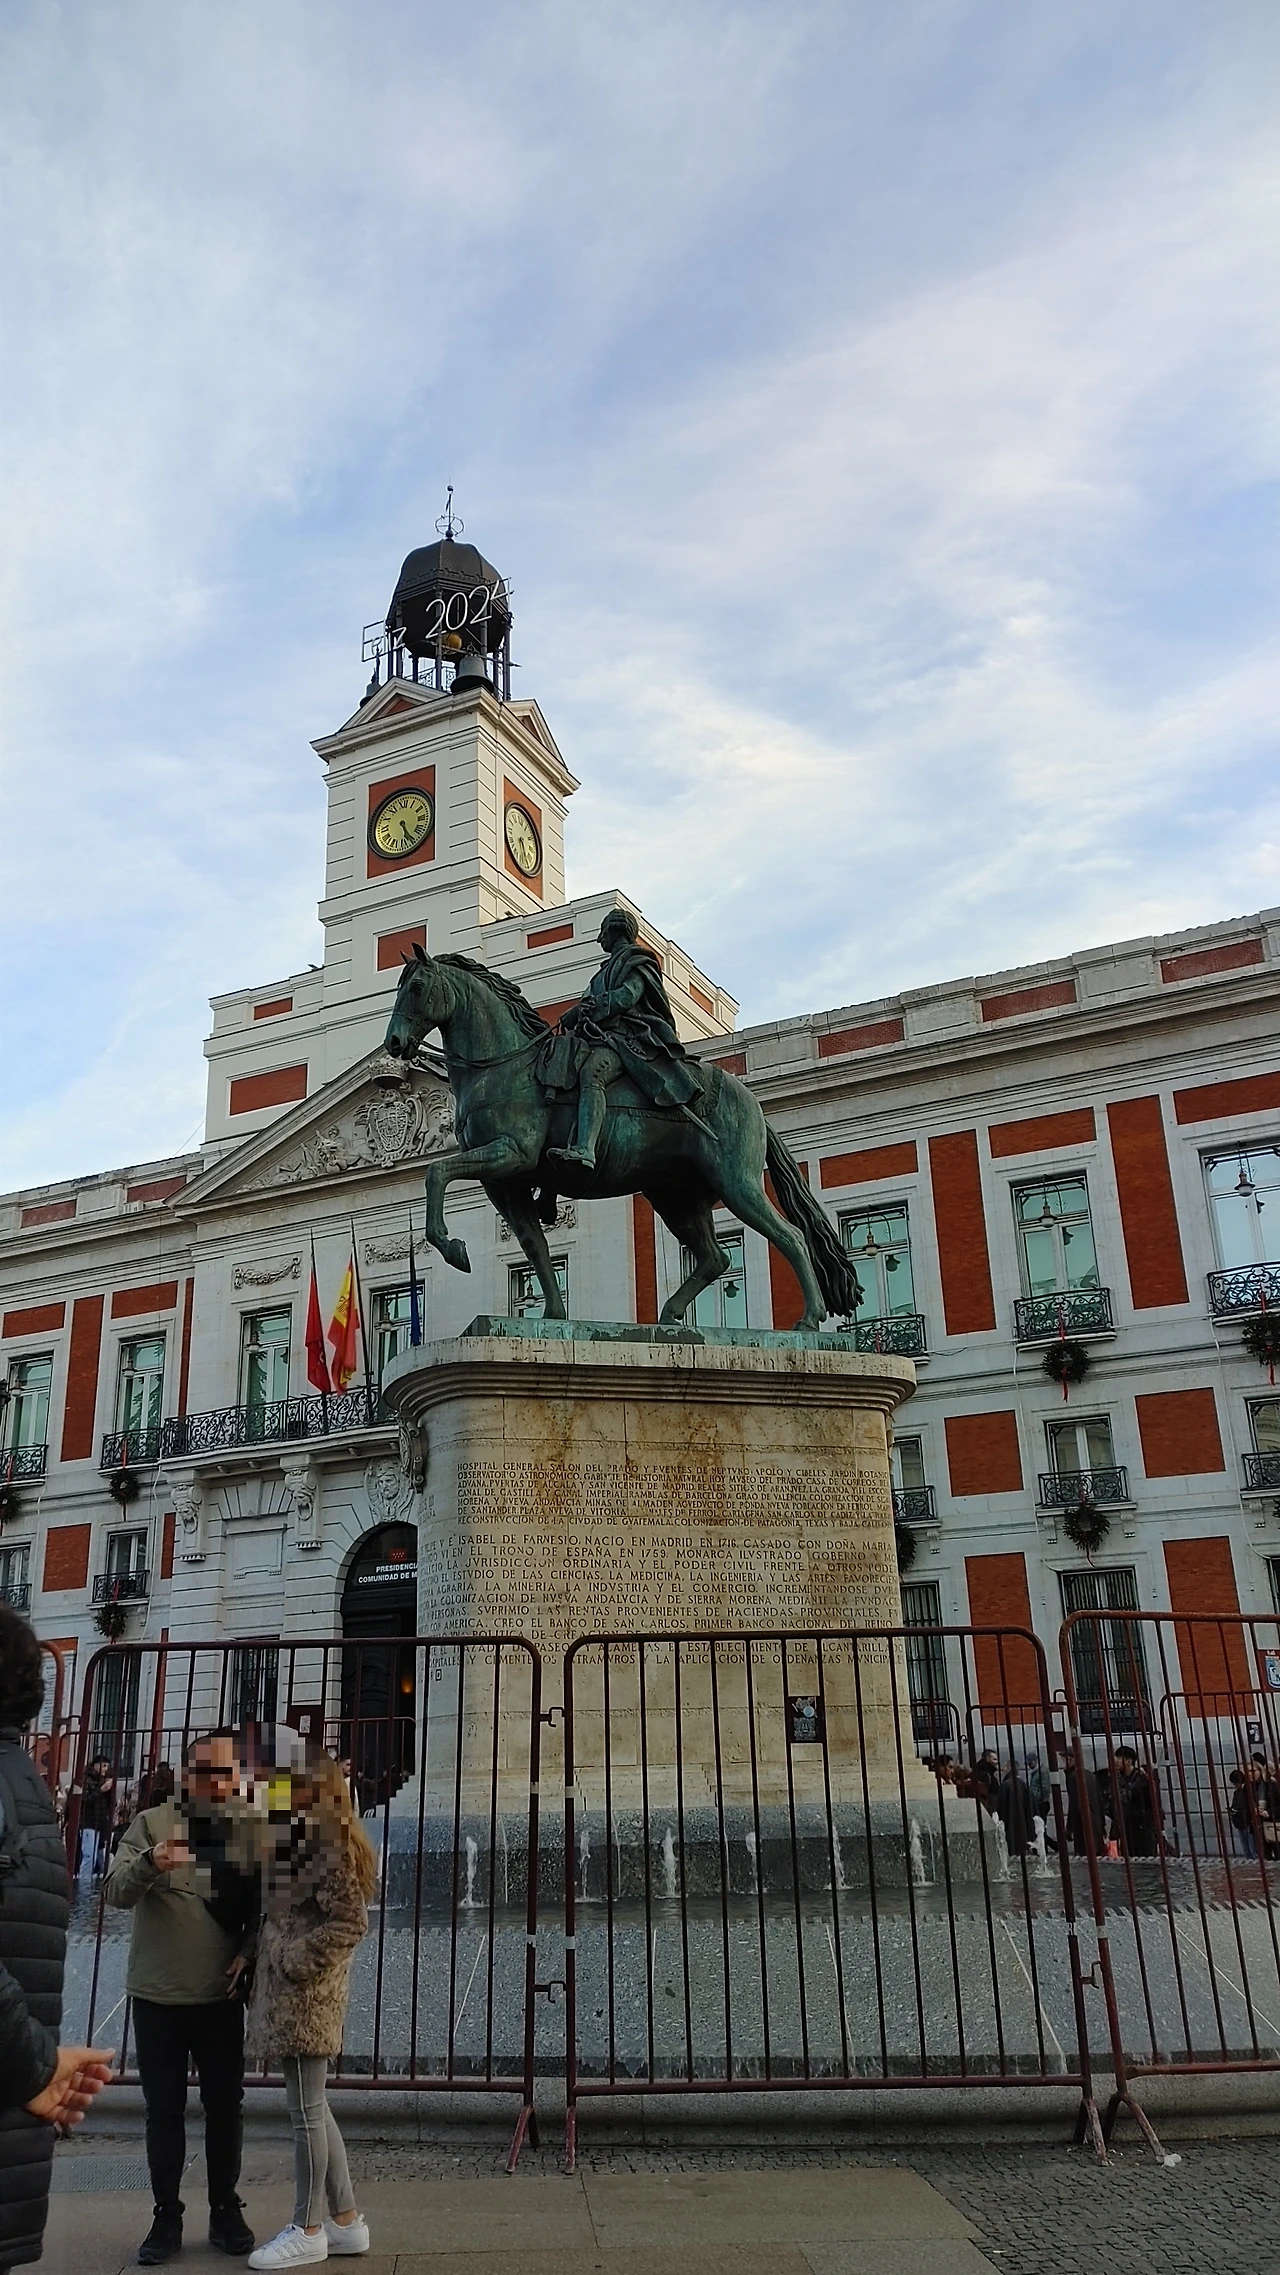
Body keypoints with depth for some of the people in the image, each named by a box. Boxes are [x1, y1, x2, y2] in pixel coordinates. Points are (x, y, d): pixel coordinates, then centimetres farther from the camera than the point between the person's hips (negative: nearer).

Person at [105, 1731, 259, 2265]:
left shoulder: (248, 1831, -1)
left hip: (221, 1998, 1)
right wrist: (150, 1864, -39)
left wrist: (249, 1950, -10)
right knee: (164, 2110, 8)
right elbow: (117, 1892, -18)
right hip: (157, 1998, -1)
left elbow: (261, 1904, 7)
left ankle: (225, 2211, 23)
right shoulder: (152, 1823, -6)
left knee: (225, 2107, 9)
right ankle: (166, 2217, 21)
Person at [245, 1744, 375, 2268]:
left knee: (306, 2110, 2)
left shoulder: (329, 1844, -15)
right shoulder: (304, 1840, 14)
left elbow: (350, 1923, -20)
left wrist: (293, 1963, -17)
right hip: (290, 1994, 10)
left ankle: (308, 2231, 14)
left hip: (305, 1996, -10)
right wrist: (259, 1957, 8)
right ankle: (346, 2222, 23)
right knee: (312, 2109, 14)